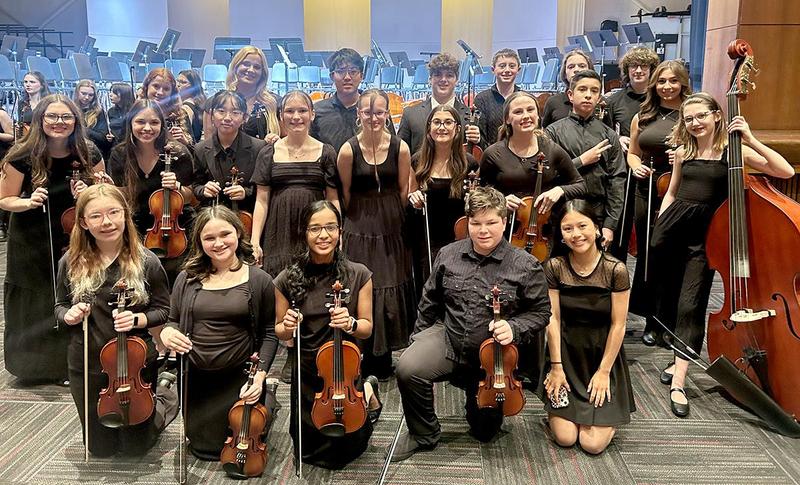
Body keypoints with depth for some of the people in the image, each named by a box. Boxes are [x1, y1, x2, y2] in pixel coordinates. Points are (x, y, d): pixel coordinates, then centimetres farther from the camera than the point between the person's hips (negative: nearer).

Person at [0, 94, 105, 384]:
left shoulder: (89, 155, -8)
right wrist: (28, 201, -23)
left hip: (75, 239, 1)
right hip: (32, 244, -1)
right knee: (35, 306, 11)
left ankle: (70, 364, 23)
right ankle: (33, 363, 33)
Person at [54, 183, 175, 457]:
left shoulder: (146, 262, -13)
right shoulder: (71, 263, -7)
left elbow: (163, 310, -3)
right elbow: (60, 307, 7)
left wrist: (137, 319, -22)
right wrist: (68, 316, -15)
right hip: (87, 365, 3)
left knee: (135, 446, 14)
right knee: (100, 448, 18)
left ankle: (166, 400, 40)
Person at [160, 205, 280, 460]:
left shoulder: (259, 280, -9)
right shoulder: (187, 279, -2)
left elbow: (269, 333, -5)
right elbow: (173, 322, 8)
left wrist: (260, 374, -17)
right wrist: (166, 332, -16)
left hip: (239, 380, -3)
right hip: (195, 379, 3)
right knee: (201, 447, 19)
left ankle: (267, 397, 38)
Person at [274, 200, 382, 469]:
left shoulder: (358, 275, -13)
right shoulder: (287, 279, -11)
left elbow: (367, 327, -4)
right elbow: (280, 331, 1)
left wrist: (350, 323, -25)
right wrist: (287, 327, -21)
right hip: (306, 375, 1)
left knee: (347, 450, 14)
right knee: (307, 451, 20)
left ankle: (367, 393, 37)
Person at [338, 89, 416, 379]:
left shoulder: (400, 148, -5)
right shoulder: (348, 150, -8)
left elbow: (403, 191, 3)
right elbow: (346, 194, 1)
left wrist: (388, 218, 6)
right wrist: (364, 219, 7)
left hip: (391, 229, 2)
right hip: (359, 230, -1)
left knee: (391, 290, 6)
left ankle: (382, 358, 23)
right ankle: (367, 359, 17)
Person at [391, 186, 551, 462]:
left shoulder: (526, 266, -11)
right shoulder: (448, 255, -2)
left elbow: (541, 312, -3)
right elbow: (430, 300, 10)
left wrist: (514, 328, -21)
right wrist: (419, 338, 11)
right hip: (447, 338, 1)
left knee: (485, 431, 12)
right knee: (408, 368, -30)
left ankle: (473, 388, 45)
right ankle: (423, 434, -4)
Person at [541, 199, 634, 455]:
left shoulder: (615, 269, -13)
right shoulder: (554, 267, -9)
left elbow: (618, 325, -9)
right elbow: (553, 319, -6)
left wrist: (604, 371, -7)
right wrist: (556, 366, -6)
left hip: (603, 354, -1)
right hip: (566, 352, 1)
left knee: (593, 443, -7)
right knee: (565, 438, -7)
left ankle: (609, 416, 26)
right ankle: (554, 407, 26)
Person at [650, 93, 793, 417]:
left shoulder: (733, 150, -3)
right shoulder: (683, 152, 9)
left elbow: (786, 171, -13)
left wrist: (752, 140, -19)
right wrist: (658, 227, 12)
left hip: (704, 235, -4)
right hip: (672, 226, 4)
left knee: (691, 305, -8)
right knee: (668, 296, 11)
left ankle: (678, 382, -5)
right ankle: (678, 360, 33)